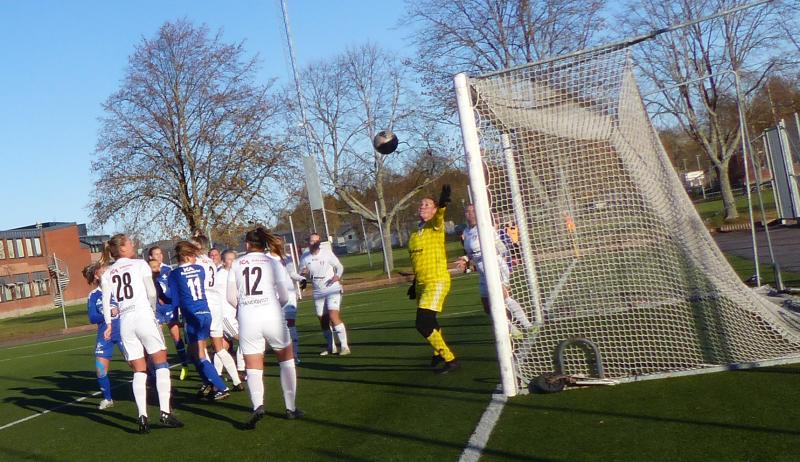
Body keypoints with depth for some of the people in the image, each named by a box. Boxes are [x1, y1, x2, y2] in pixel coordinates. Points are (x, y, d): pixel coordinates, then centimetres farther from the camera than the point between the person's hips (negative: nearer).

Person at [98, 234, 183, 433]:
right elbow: (151, 293, -5)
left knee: (139, 371, 9)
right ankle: (165, 412, -4)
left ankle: (142, 416, -1)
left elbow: (106, 302, 5)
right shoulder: (139, 264, 2)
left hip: (125, 321, 4)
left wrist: (109, 324, 12)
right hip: (143, 315, -4)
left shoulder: (107, 274, 14)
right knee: (161, 363, 4)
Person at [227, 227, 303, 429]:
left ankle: (257, 405, -20)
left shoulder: (236, 264, 9)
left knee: (253, 367, 6)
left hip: (247, 319, 1)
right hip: (271, 315, -1)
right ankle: (290, 408, 17)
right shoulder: (273, 263, 5)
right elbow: (284, 297, 3)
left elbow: (231, 298, 7)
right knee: (286, 358, 18)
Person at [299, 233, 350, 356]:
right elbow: (303, 274, 9)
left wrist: (337, 276, -19)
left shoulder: (327, 253, -8)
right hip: (318, 292, 5)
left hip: (332, 289, -5)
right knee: (323, 320, 9)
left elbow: (339, 266, 0)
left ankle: (344, 346, -12)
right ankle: (331, 347, 23)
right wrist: (305, 274, -14)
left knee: (334, 316, -17)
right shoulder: (304, 257, 1)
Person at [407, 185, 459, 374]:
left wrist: (442, 204, -51)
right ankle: (439, 352, 45)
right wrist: (414, 284, 22)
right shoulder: (414, 235, 13)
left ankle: (450, 360, -5)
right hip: (421, 283, 8)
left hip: (437, 282, -8)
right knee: (429, 322, 20)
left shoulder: (436, 227, -7)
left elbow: (439, 217, -31)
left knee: (423, 324, -16)